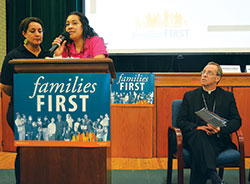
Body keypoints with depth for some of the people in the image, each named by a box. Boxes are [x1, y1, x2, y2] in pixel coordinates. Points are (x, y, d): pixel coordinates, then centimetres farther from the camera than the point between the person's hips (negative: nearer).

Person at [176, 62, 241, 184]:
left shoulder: (228, 96, 17)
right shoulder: (190, 96, 16)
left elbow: (237, 121, 8)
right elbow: (180, 121, 9)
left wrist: (220, 129, -12)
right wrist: (197, 127, -12)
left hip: (218, 139, 0)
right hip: (194, 136, 1)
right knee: (199, 134, -37)